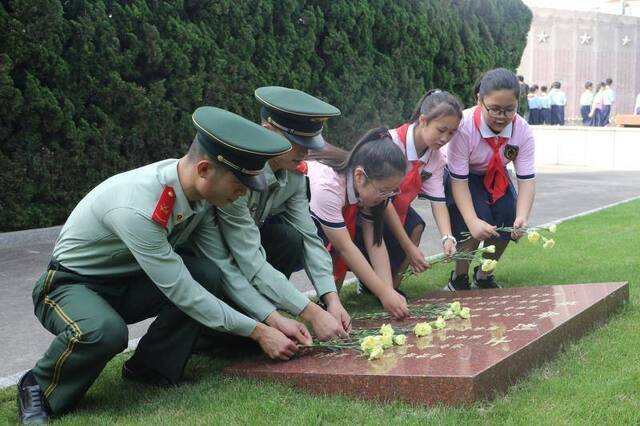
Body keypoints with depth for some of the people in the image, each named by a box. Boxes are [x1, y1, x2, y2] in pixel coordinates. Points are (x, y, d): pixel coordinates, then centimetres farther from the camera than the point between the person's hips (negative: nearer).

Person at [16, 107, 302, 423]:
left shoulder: (199, 192, -12)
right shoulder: (136, 206, -35)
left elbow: (226, 266, -3)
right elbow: (181, 292, -29)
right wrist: (257, 332, -22)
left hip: (126, 284, 7)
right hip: (72, 286, -7)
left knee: (210, 275, -17)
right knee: (105, 332, -39)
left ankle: (151, 370, -1)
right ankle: (38, 389, -9)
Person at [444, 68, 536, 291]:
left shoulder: (522, 130, -24)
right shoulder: (464, 127, -36)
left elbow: (527, 179, -22)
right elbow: (459, 180, -32)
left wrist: (522, 217, -41)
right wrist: (473, 222, -44)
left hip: (495, 178, 5)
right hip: (462, 178, -4)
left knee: (507, 220, -15)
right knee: (477, 227, -26)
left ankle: (484, 275, 14)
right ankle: (458, 279, 1)